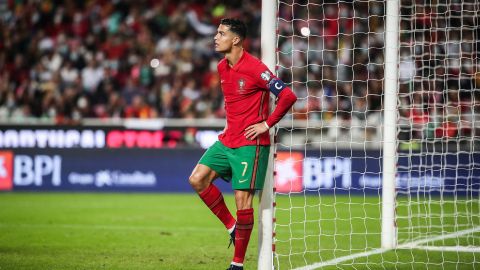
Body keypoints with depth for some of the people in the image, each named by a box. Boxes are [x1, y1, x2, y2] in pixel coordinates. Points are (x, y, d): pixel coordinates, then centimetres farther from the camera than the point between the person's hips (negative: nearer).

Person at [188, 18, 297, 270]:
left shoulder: (254, 68, -17)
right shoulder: (222, 67, 9)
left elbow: (288, 96, -20)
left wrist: (267, 124, -14)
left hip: (250, 144, -8)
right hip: (226, 140, 8)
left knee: (242, 199, -7)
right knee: (197, 179, -4)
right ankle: (231, 226, 12)